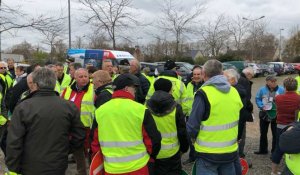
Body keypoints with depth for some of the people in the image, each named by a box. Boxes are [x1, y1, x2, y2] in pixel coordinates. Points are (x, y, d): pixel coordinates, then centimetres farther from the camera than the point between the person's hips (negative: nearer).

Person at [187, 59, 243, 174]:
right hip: (230, 151, 6)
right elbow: (238, 121, 12)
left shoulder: (204, 94, -19)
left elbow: (192, 126, -18)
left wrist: (192, 137, 2)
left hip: (208, 153, -6)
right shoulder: (234, 92, 2)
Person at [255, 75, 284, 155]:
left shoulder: (281, 90, -11)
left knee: (276, 134, 6)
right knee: (263, 133, 15)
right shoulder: (262, 90, -8)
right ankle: (263, 149, 31)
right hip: (264, 114, 2)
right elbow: (257, 99, 1)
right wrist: (262, 106, -15)